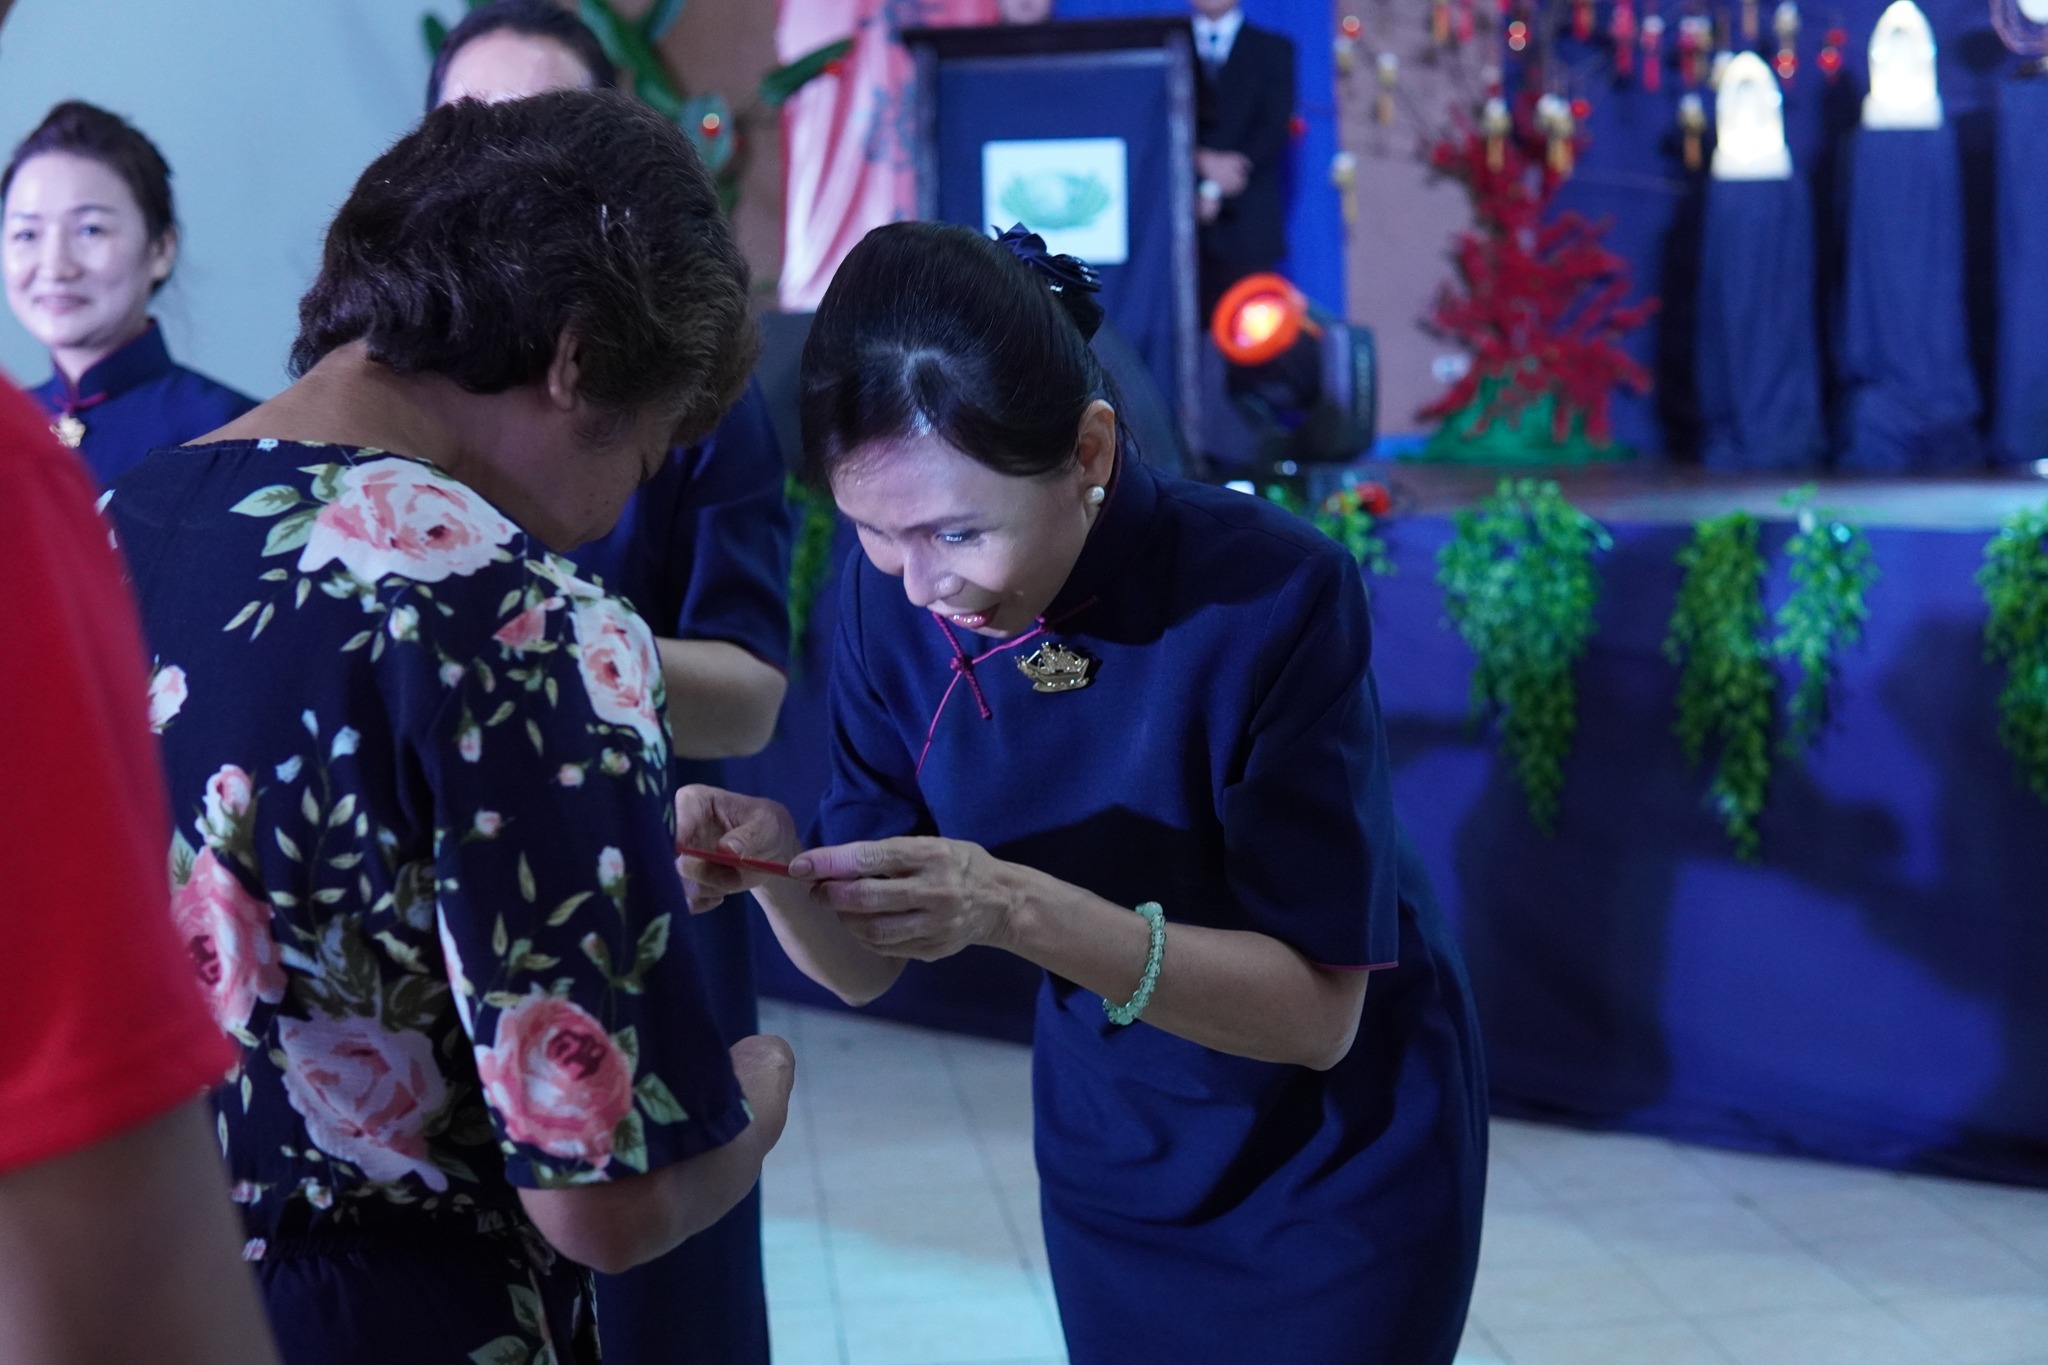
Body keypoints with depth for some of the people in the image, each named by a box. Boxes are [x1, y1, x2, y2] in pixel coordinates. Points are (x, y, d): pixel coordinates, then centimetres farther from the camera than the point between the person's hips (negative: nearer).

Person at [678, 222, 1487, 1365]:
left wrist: (1016, 907, -39)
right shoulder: (895, 599, -14)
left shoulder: (1273, 595, -29)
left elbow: (1317, 1011, -26)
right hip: (1107, 1154, 4)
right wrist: (777, 863, -30)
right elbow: (866, 966, -8)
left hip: (1335, 1156, -4)